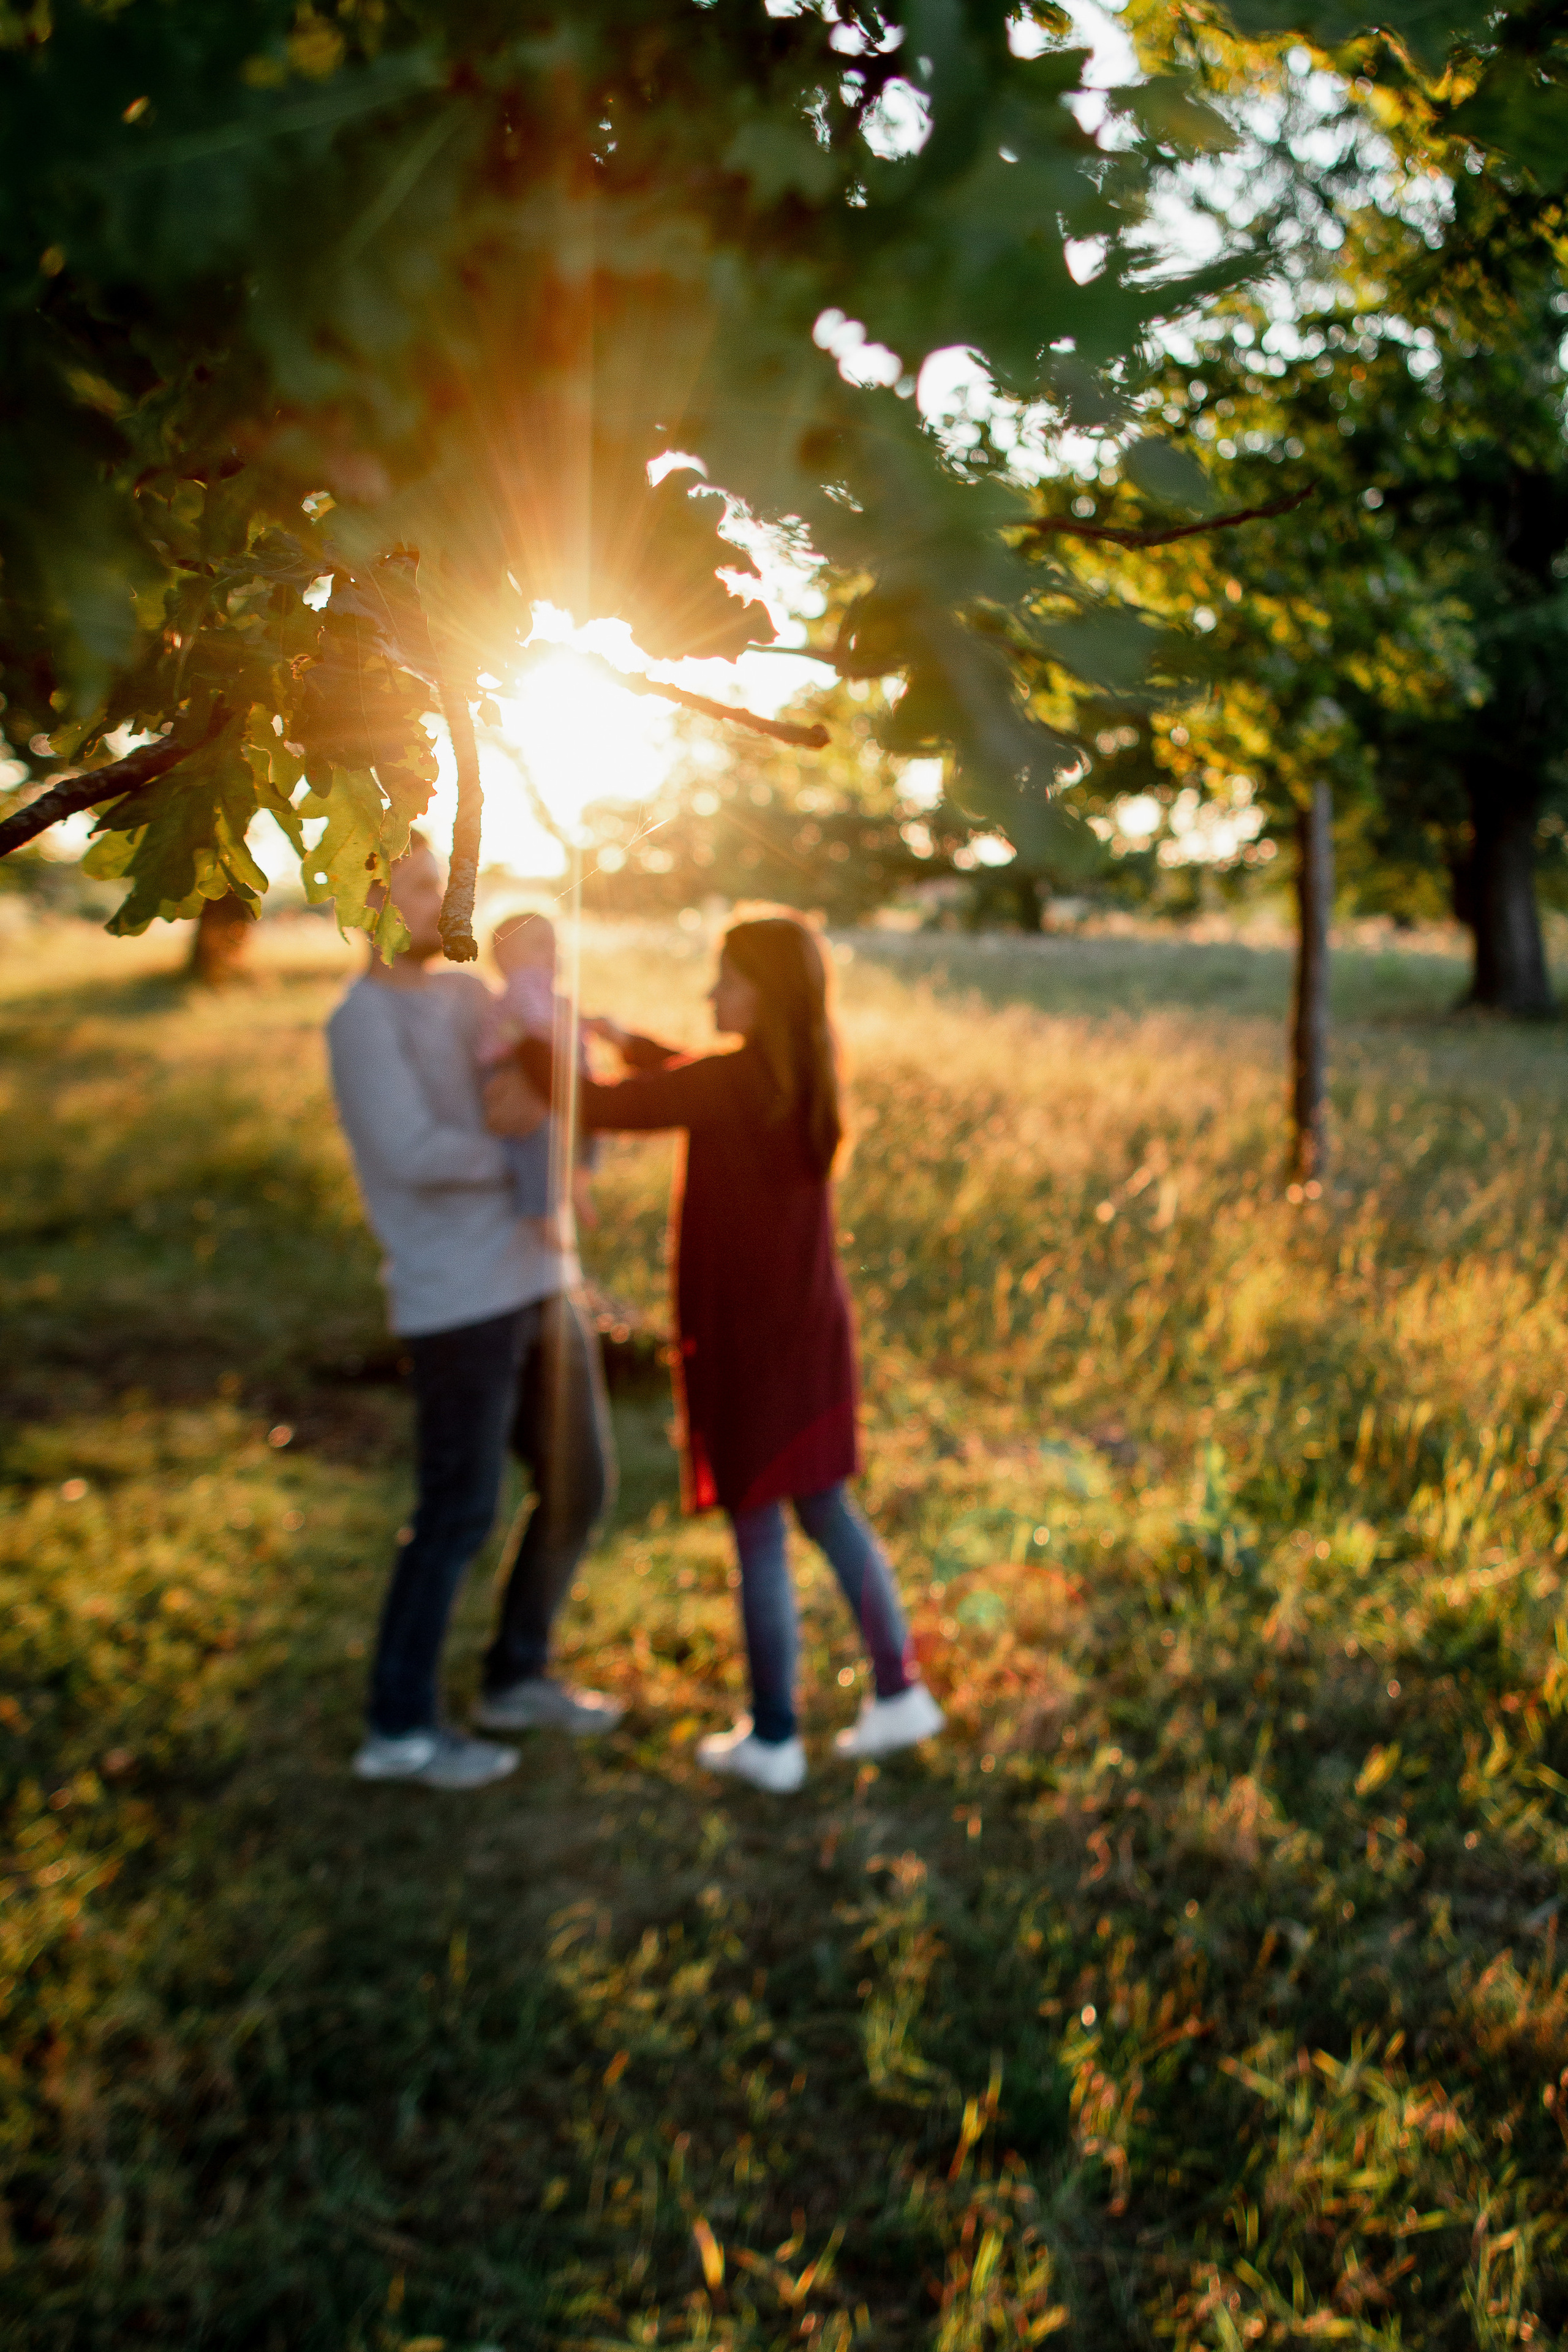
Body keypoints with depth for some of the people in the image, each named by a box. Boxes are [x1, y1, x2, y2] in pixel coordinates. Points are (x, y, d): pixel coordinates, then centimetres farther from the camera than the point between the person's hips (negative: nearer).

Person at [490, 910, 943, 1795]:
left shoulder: (732, 1082, -21)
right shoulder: (808, 1076, 2)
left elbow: (597, 1106, -20)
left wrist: (531, 1042, -6)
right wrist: (622, 1040, 11)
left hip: (747, 1342, -7)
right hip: (813, 1331, 7)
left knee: (758, 1532, 5)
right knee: (827, 1511, 20)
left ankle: (773, 1738, 18)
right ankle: (899, 1693, 25)